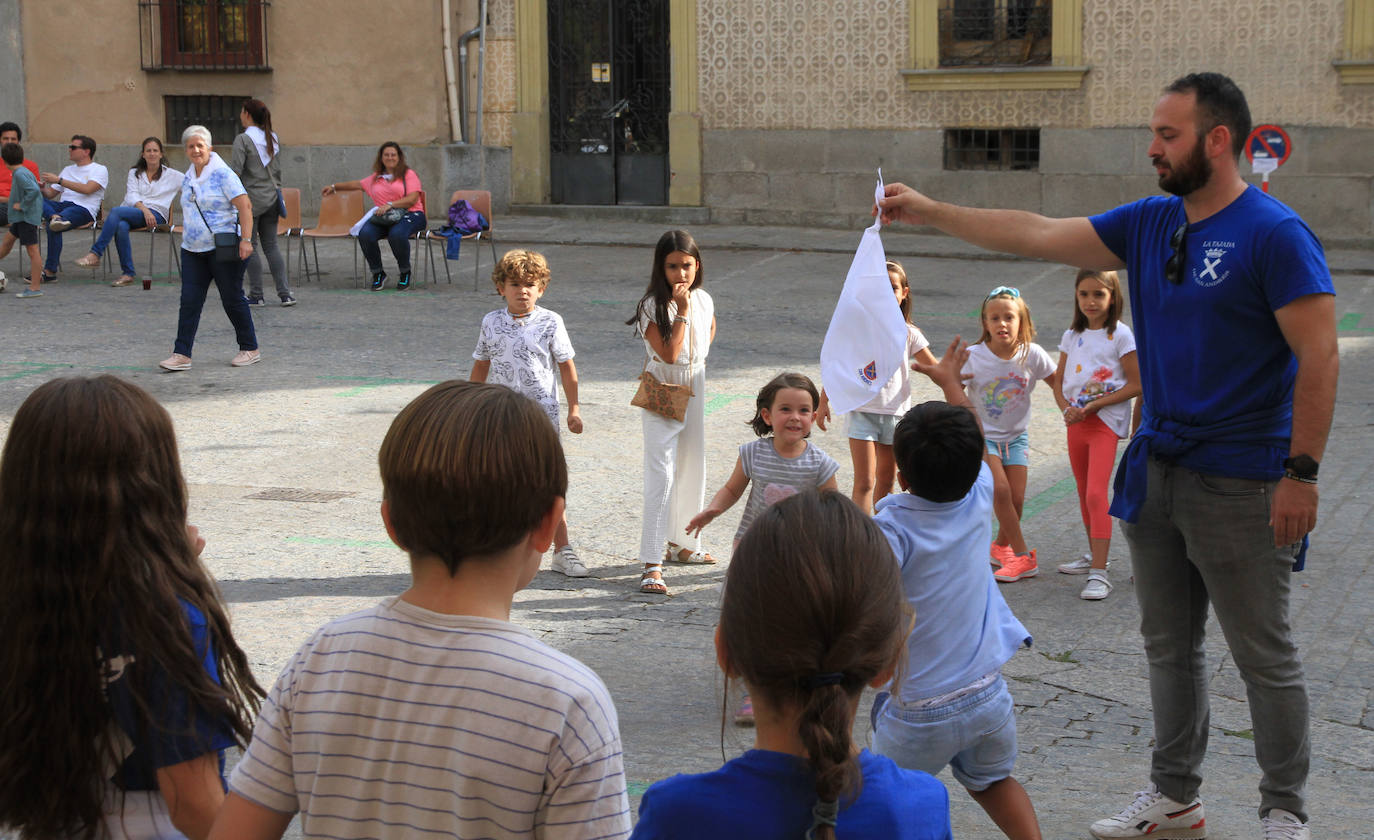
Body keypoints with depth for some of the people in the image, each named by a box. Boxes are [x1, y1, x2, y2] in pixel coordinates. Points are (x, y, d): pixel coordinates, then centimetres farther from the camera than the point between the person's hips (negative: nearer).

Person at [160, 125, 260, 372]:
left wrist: (246, 240, -23)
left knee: (232, 299, 2)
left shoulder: (223, 174, -11)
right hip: (192, 250, 7)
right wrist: (186, 237, 21)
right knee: (189, 301, 0)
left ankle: (250, 350, 16)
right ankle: (181, 354, -1)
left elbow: (245, 206, -16)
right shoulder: (188, 178, 12)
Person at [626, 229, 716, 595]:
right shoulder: (652, 306, -16)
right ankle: (652, 564, -17)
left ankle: (683, 544, 34)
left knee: (692, 469, 16)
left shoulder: (704, 300, 2)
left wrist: (695, 359, 10)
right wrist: (682, 311, -24)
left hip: (695, 388, 6)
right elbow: (668, 353, -23)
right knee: (661, 473, -14)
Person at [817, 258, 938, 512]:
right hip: (863, 412, -3)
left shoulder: (909, 334, 0)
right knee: (864, 483, -10)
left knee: (886, 481, 15)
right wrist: (824, 402, 4)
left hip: (895, 413, 3)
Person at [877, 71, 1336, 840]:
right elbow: (1037, 235, 10)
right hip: (1159, 472, 7)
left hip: (1242, 485, -7)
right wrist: (928, 212, 8)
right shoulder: (1150, 224, 8)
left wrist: (1302, 473, -19)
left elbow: (1319, 357, -17)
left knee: (1267, 659, 3)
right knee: (1169, 647, 16)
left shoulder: (1275, 234, -14)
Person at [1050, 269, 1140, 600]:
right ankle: (1095, 555, 34)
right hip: (1075, 422, 6)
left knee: (1096, 493, -17)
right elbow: (1059, 381, 13)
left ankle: (1099, 574, -18)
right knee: (1085, 494, 17)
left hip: (1106, 421, -6)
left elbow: (1136, 384, -11)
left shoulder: (1121, 335, -8)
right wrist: (1066, 407, -8)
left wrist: (1092, 406, -16)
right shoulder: (1072, 335, 9)